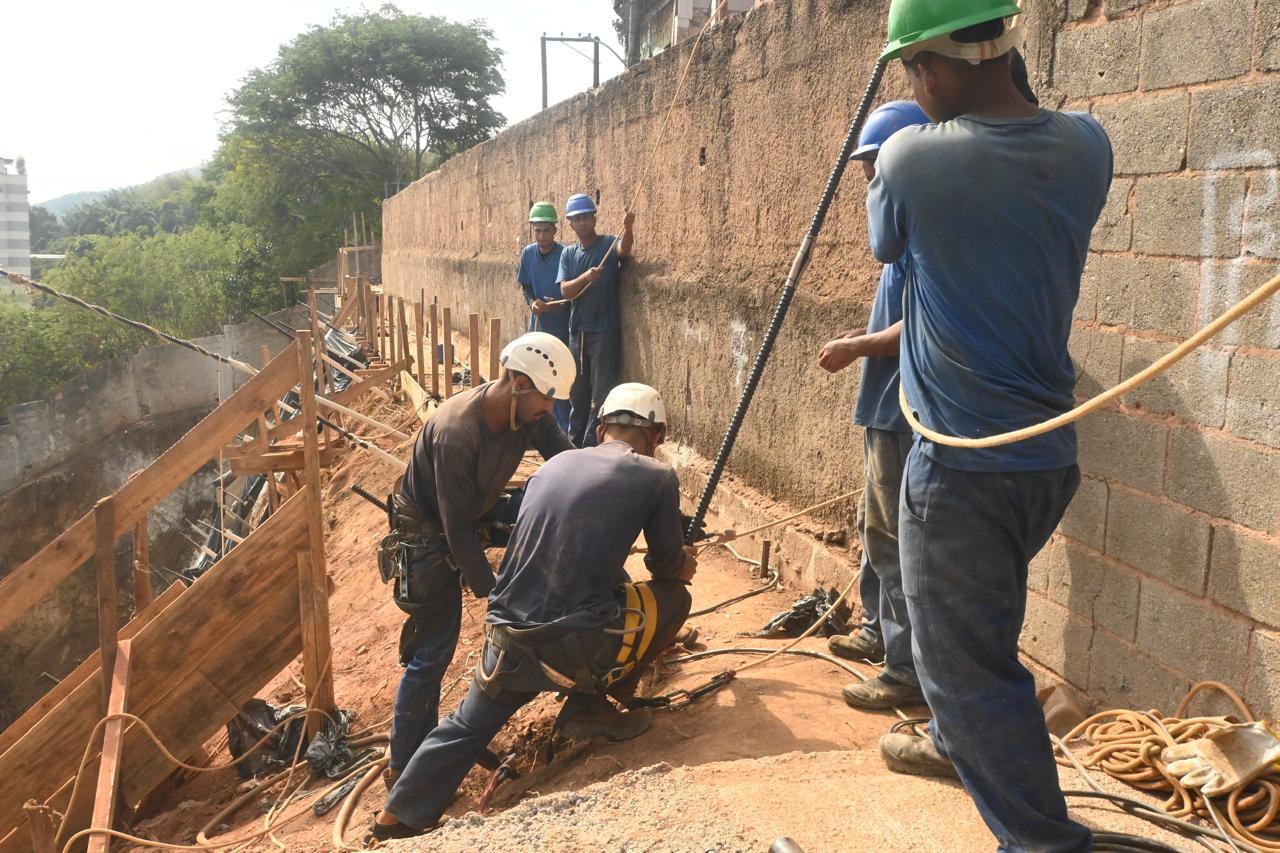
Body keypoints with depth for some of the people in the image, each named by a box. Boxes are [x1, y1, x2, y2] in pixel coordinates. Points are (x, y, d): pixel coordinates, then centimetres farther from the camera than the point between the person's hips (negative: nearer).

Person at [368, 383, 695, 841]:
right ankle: (592, 706, 13)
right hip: (573, 647, -6)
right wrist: (684, 564, 35)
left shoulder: (554, 464, 15)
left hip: (507, 641, 6)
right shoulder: (656, 477, 0)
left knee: (465, 728, 30)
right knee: (673, 597, 16)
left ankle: (396, 820, 38)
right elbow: (669, 568, 10)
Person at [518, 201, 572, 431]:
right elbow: (525, 287, 9)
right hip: (537, 324, 5)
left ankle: (565, 429, 4)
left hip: (560, 326, -5)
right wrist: (532, 302, -12)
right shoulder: (528, 253, 1)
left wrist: (557, 305, -28)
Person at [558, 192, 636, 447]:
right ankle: (574, 444, 29)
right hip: (577, 331, 5)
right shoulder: (568, 254, 9)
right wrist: (586, 277, -23)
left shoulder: (609, 244, -4)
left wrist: (627, 228, -49)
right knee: (577, 393, 16)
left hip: (605, 332, -5)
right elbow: (565, 290, -3)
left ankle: (591, 448, 4)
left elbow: (624, 249, -28)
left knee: (600, 396, -3)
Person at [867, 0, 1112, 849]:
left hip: (962, 463, -7)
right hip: (1050, 453, 7)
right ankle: (957, 742, 49)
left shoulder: (913, 156, -16)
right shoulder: (1087, 147, -1)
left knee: (966, 660, 4)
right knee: (982, 625, 28)